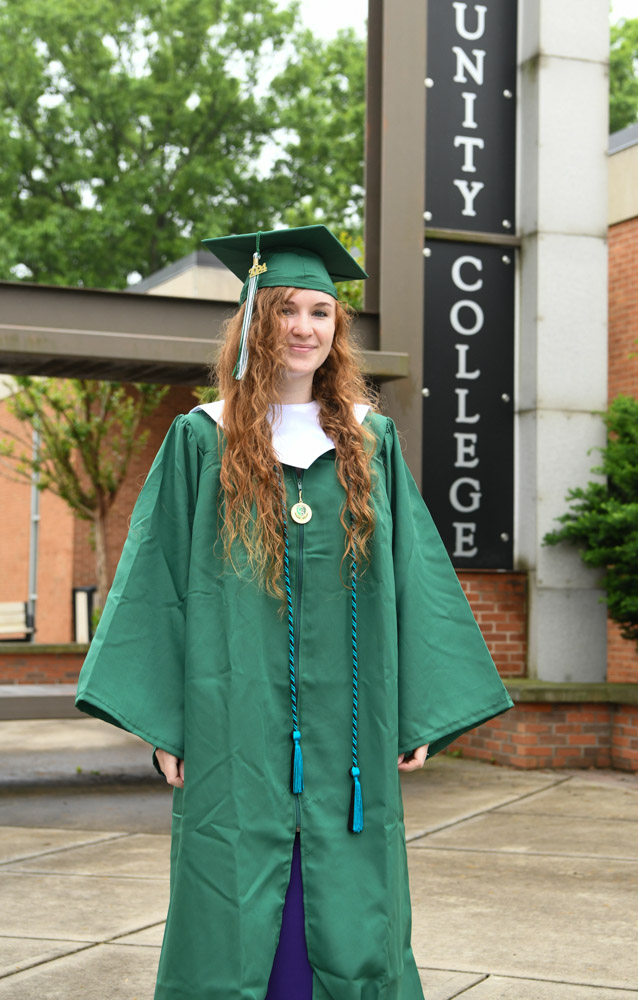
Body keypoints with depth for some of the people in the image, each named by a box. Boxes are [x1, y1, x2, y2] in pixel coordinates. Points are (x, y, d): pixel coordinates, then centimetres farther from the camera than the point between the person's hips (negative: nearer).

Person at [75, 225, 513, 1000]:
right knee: (235, 920, 1)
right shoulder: (201, 441, 3)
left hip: (348, 728, 2)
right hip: (237, 730, -2)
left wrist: (421, 713, 1)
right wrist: (161, 720, -7)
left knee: (348, 924, 6)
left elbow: (412, 573, 7)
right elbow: (157, 580, 0)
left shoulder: (372, 442, 9)